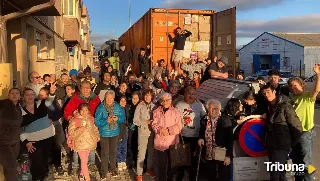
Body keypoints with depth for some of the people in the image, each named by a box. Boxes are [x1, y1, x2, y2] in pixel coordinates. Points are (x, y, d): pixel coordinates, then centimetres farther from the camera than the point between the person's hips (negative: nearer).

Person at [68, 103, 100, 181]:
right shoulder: (75, 120, -15)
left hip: (89, 143, 5)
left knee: (85, 160, 18)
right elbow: (71, 133, -18)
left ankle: (82, 175, 37)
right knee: (84, 161, -1)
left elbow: (95, 128, 17)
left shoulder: (91, 118, 1)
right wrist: (80, 129, -31)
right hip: (80, 144, -5)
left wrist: (97, 136, 4)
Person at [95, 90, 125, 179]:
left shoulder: (118, 107, -3)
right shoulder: (100, 108, -13)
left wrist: (117, 118, -20)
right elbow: (97, 121, -15)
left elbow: (123, 118, 1)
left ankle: (112, 169, 34)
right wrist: (106, 120, -29)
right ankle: (104, 172, 17)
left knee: (113, 151, 16)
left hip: (115, 133, 3)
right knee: (104, 153, 3)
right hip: (104, 133, -3)